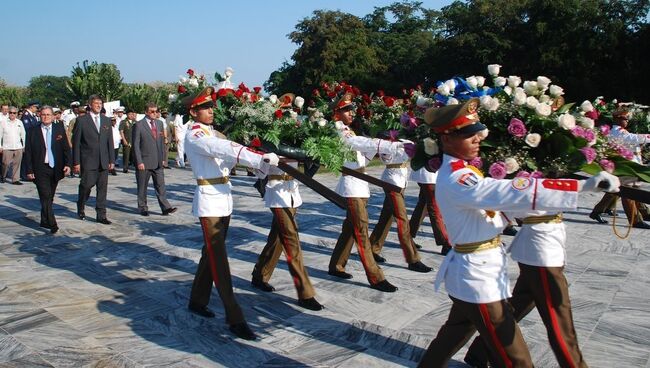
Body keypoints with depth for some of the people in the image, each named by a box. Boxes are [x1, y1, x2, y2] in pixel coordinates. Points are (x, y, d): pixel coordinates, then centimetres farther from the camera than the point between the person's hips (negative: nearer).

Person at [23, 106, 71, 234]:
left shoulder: (60, 129, 7)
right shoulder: (32, 131, 2)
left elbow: (66, 148, 5)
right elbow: (28, 152, 1)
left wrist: (67, 164, -7)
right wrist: (29, 170, -5)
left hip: (55, 169, 2)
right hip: (40, 169, -2)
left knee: (49, 197, 12)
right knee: (45, 197, -9)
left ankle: (45, 221, 28)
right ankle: (52, 224, -11)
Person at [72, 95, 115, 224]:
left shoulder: (106, 120, 12)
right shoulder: (81, 120, -1)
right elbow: (76, 142, -2)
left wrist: (112, 160, 7)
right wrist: (76, 162, -7)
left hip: (103, 161, 4)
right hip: (88, 160, -4)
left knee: (102, 188, 4)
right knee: (86, 185, -3)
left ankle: (101, 215, 9)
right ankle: (81, 207, 26)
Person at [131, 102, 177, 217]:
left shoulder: (159, 123, 10)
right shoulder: (139, 125, -6)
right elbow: (136, 145, -8)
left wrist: (162, 157, 11)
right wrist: (139, 162, -13)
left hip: (158, 162, 4)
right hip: (144, 161, -4)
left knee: (160, 185, 2)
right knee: (142, 187, 7)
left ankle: (165, 207, 1)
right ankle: (143, 208, 18)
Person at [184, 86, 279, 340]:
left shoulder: (212, 133, 16)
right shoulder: (194, 135, -11)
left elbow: (232, 150, 6)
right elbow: (227, 150, -26)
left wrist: (265, 165, -7)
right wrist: (262, 159, -33)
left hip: (223, 198, 9)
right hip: (208, 200, -9)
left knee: (211, 254, 17)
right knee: (218, 260, -7)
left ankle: (198, 301, 32)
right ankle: (235, 318, -6)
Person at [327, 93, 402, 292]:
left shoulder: (348, 133, 18)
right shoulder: (340, 133, -13)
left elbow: (364, 150, 14)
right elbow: (367, 143, -26)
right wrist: (398, 145, -32)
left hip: (359, 184, 10)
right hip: (352, 185, -10)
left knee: (350, 228, 15)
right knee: (361, 231, -8)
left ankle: (336, 266, 27)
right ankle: (375, 278, -5)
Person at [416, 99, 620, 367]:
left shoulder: (459, 169, 7)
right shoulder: (457, 179, -25)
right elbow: (515, 193, -35)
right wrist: (584, 185, -36)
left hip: (470, 273, 10)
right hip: (479, 277, -10)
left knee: (457, 331, 29)